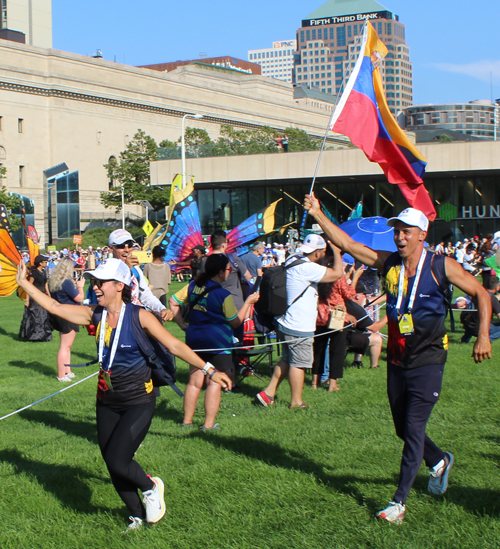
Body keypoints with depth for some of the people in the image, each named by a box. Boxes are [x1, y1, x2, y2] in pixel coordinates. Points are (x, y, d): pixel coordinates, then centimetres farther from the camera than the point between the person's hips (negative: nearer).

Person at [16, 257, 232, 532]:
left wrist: (209, 370, -18)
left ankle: (151, 487, 15)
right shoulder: (95, 314, -1)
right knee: (113, 467, 9)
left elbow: (175, 345, -14)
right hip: (107, 403, 6)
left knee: (117, 461, -17)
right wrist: (23, 282, 2)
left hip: (138, 401, -6)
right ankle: (137, 516, 32)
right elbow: (54, 307, 4)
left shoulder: (139, 316, -14)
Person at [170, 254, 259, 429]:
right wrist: (249, 301, 3)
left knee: (194, 381, 13)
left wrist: (183, 325, 13)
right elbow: (235, 322, -4)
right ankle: (209, 425, -1)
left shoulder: (193, 286, 3)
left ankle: (187, 421, 18)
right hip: (217, 341, -7)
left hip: (194, 338, 7)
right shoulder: (224, 295, -14)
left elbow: (173, 302, 10)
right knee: (214, 382, -1)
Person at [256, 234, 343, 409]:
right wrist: (337, 251, -9)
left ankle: (268, 393, 21)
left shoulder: (293, 260, 6)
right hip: (299, 328, -9)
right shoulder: (307, 268, -22)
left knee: (286, 360, 20)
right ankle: (296, 402, 13)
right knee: (299, 363, 3)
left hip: (286, 323, 9)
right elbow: (337, 274, -21)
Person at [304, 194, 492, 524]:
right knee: (403, 429, 16)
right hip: (397, 361, 5)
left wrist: (483, 336, -12)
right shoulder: (389, 263, 2)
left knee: (413, 430, -8)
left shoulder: (441, 267, -9)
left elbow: (481, 294, -3)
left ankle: (400, 502, -3)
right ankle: (440, 462, 44)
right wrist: (318, 214, -9)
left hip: (428, 363, -5)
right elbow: (347, 244, -1)